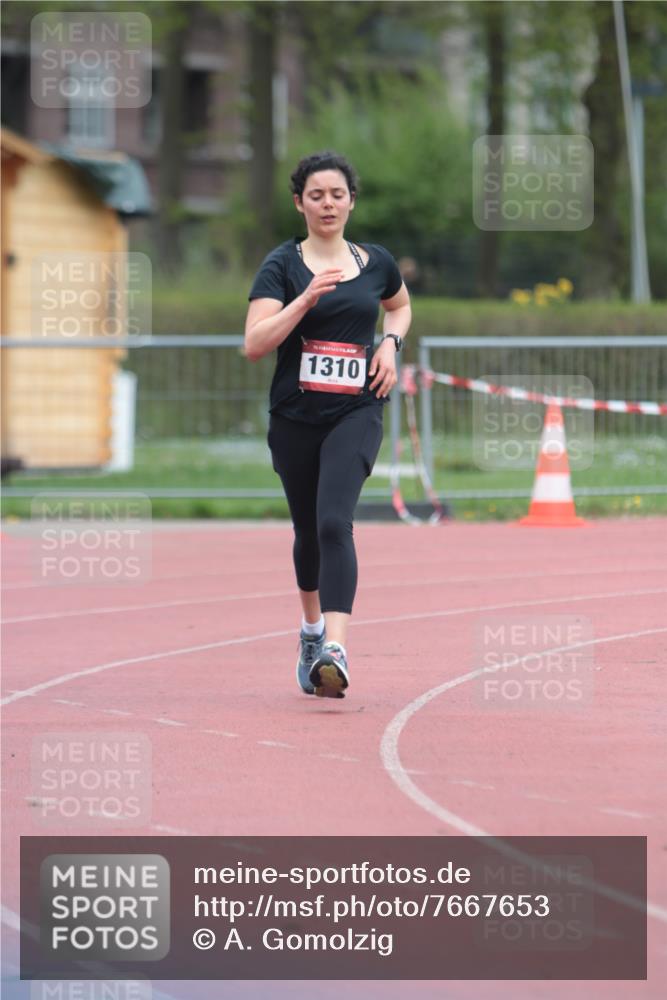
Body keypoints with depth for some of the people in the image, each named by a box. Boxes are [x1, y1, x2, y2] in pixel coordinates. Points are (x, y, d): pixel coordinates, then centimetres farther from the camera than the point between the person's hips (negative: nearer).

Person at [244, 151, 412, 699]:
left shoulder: (377, 262, 7)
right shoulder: (283, 264, -2)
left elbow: (401, 306, 29)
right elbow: (255, 344, -12)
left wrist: (390, 343, 8)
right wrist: (307, 298, -22)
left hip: (357, 412, -1)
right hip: (294, 417, 1)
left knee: (334, 523, -19)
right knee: (308, 530, 13)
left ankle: (334, 650, -30)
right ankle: (312, 627, 41)